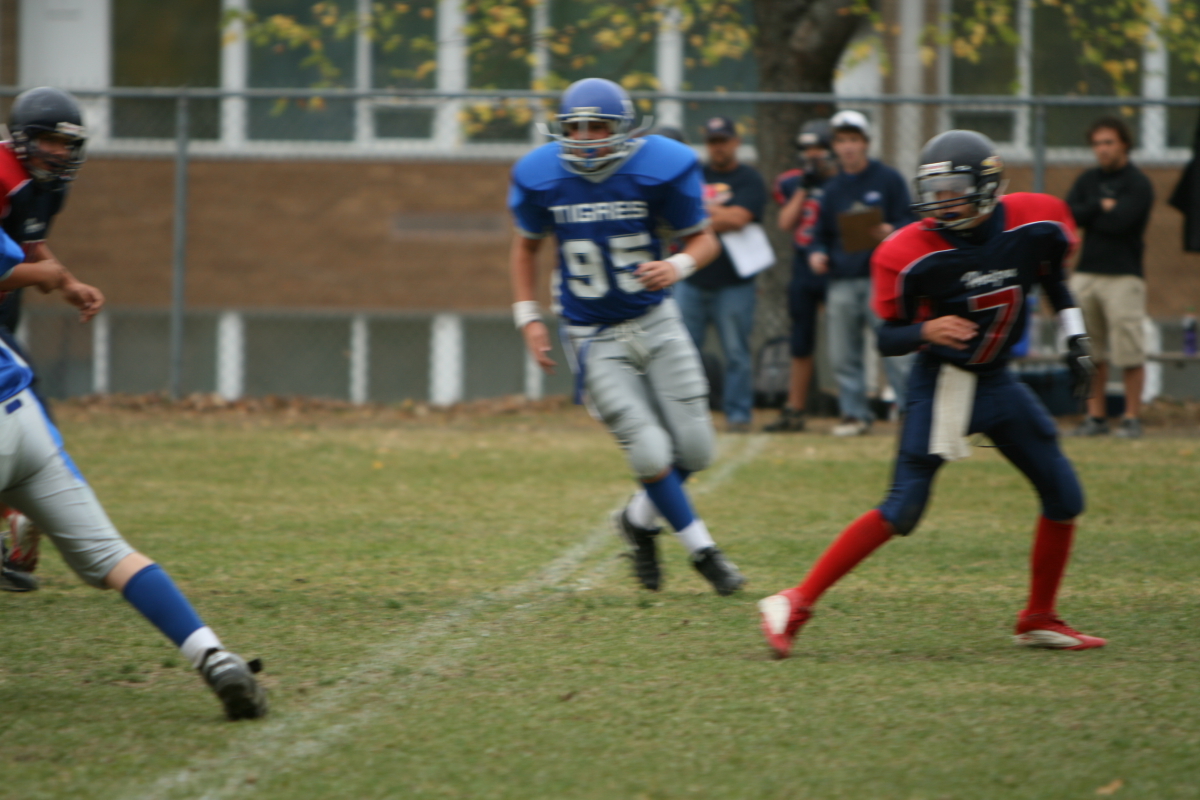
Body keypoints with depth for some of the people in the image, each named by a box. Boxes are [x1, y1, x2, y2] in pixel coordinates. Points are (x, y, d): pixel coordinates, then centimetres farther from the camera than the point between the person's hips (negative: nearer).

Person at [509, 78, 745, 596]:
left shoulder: (659, 170, -14)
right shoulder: (542, 178, -10)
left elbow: (702, 239, -3)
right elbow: (526, 246, 9)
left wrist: (678, 266, -25)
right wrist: (527, 316, 1)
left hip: (655, 324, 1)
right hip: (594, 339, -1)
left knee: (694, 451, 1)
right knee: (651, 454, -9)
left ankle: (639, 520, 31)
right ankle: (701, 548, 13)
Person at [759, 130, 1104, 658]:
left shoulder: (1035, 224, -11)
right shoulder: (913, 253, -21)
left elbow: (1052, 280, 12)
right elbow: (888, 337, -12)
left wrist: (1075, 340, 10)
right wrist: (925, 331, -32)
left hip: (997, 381, 5)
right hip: (942, 384, -5)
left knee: (1065, 498, 5)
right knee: (903, 509, -16)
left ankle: (1039, 620, 22)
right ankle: (796, 604, -12)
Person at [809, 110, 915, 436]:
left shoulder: (888, 179, 3)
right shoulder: (833, 188, 16)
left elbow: (909, 222, 1)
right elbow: (822, 233, 21)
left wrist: (891, 232, -19)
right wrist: (816, 253, 0)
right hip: (842, 283, 5)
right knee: (843, 354, 4)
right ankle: (854, 413, 14)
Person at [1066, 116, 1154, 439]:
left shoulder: (1138, 184, -3)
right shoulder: (1088, 180, 14)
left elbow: (1120, 221, -17)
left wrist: (1087, 216, -4)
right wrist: (1102, 207, -7)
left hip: (1123, 276, -5)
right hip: (1086, 274, 5)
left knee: (1130, 351, -6)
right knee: (1090, 351, 6)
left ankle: (1132, 417, 0)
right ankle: (1096, 416, 13)